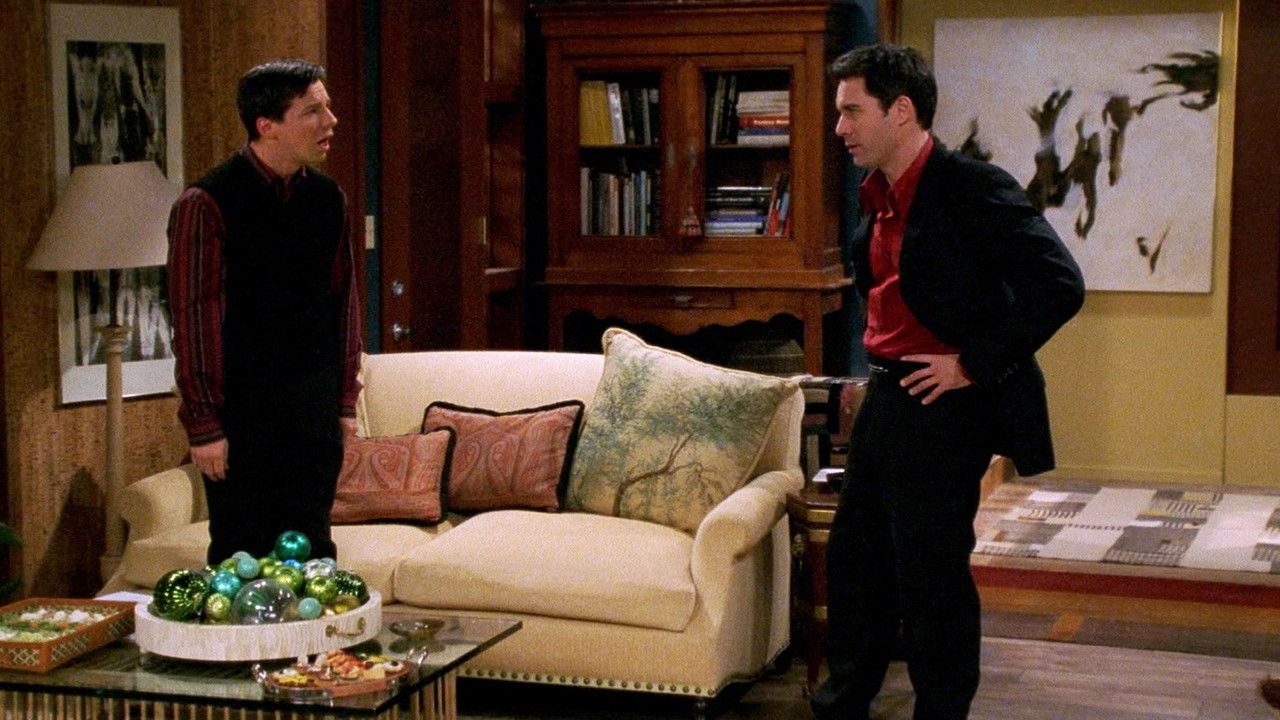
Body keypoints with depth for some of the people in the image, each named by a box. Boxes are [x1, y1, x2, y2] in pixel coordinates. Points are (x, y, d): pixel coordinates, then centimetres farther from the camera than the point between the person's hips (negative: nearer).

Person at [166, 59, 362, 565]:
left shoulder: (327, 197, 6)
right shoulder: (207, 204, -11)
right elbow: (193, 315, -11)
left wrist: (345, 397, 11)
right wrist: (204, 424, -12)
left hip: (316, 407, 5)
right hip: (242, 406, -5)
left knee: (313, 545, 9)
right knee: (242, 557, 0)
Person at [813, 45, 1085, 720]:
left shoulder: (972, 186, -16)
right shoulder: (879, 197, 10)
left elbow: (1059, 285, -23)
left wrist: (974, 364, -20)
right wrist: (880, 370, 16)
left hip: (945, 406, -9)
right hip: (885, 398, 9)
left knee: (932, 575, 0)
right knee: (854, 560, 17)